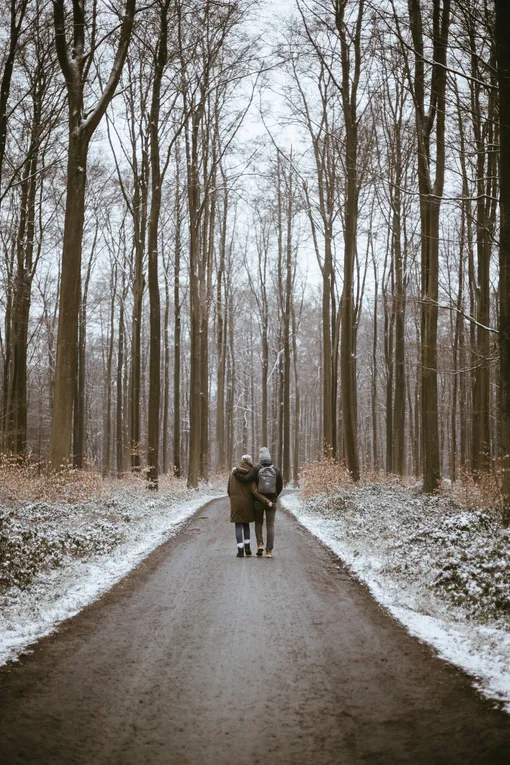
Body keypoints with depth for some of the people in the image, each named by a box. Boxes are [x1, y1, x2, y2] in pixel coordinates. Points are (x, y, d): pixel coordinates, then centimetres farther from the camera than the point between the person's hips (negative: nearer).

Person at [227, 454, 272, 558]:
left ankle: (241, 550, -3)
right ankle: (247, 547, 16)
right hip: (247, 504, 1)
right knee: (246, 524, 19)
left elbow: (229, 491, 3)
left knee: (238, 526, 3)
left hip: (236, 504, -1)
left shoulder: (233, 474, -2)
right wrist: (267, 501, -18)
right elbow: (255, 492, -18)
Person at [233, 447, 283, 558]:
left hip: (258, 501, 0)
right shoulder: (276, 470, -3)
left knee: (258, 523, 19)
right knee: (270, 526, 4)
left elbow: (246, 479, -18)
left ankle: (260, 544, 0)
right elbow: (280, 486, 4)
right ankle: (269, 551, -2)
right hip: (272, 501, 1)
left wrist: (236, 472, -1)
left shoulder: (256, 469, -11)